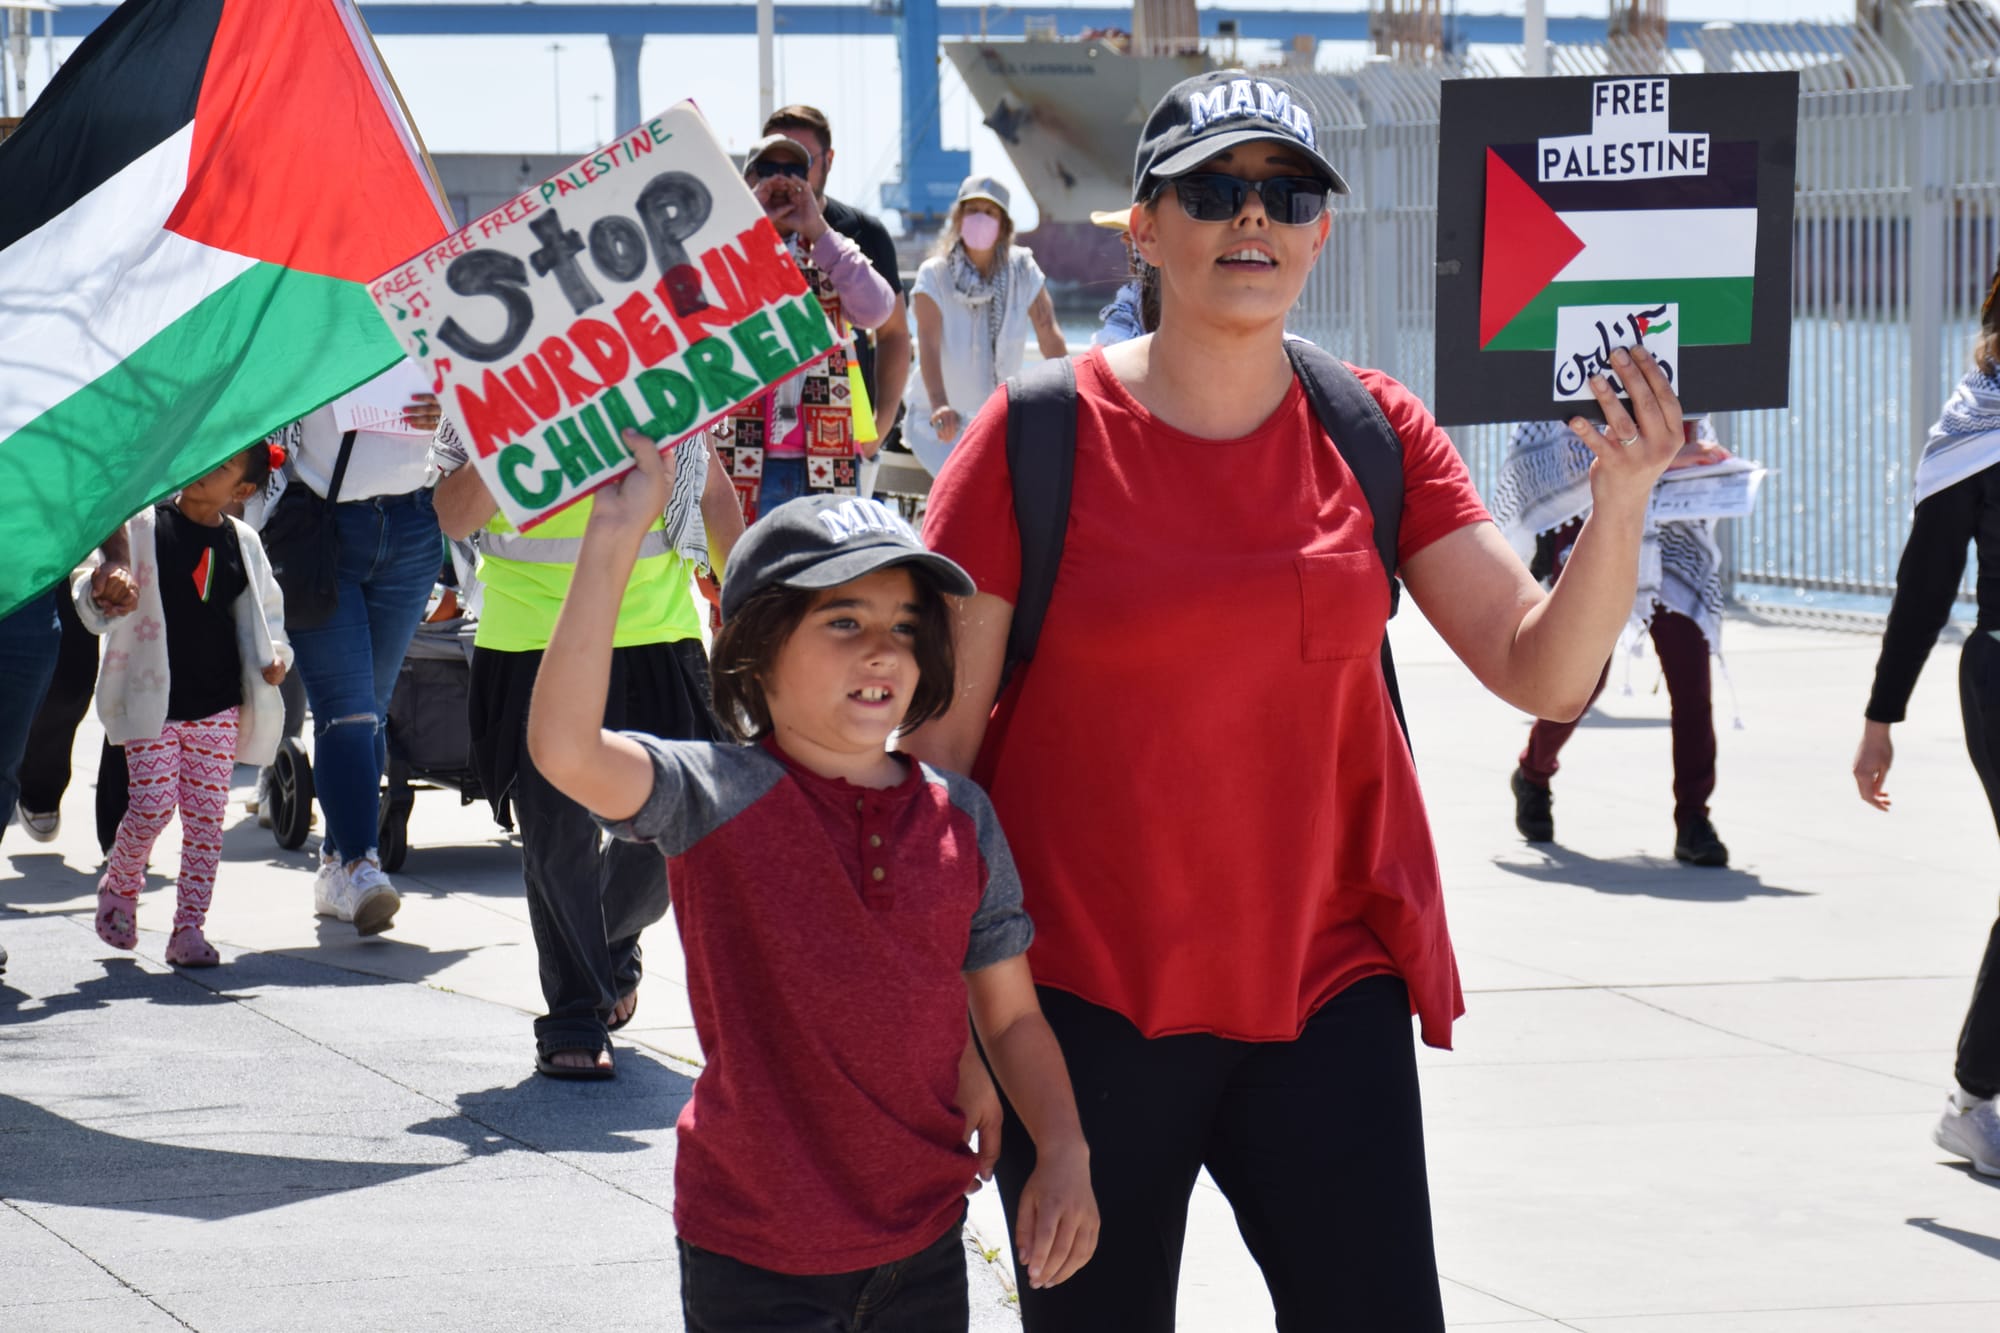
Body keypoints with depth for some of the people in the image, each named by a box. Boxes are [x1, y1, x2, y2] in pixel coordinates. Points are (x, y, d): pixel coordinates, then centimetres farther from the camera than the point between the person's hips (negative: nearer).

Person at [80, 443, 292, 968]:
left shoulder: (243, 542, 9)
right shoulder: (142, 525, -2)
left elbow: (264, 608, 21)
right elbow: (94, 606, 0)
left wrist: (274, 655, 3)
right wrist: (98, 593, -24)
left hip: (218, 706, 3)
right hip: (149, 701, -3)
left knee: (206, 815, -1)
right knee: (154, 803, -11)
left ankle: (189, 928, 5)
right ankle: (120, 885, 18)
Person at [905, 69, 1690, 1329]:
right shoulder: (1039, 435, -6)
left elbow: (1544, 671, -1)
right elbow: (938, 735, -4)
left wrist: (1622, 504, -19)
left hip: (1325, 987, 2)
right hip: (1087, 1005, -2)